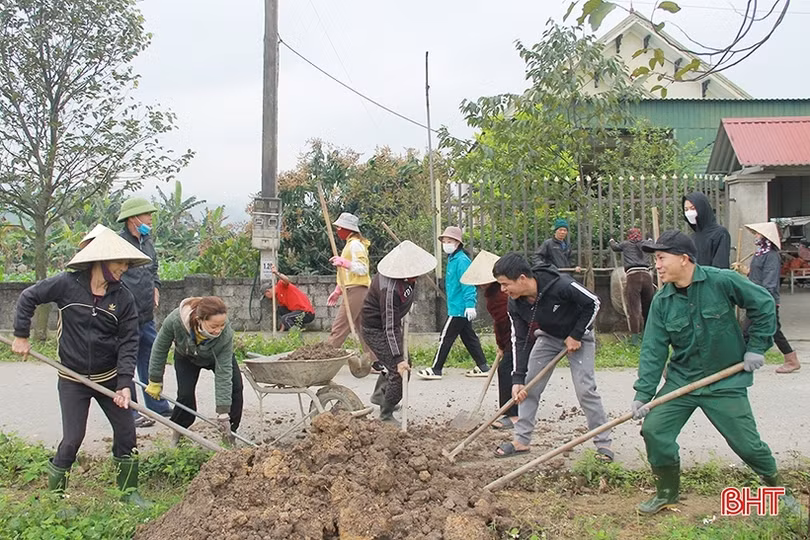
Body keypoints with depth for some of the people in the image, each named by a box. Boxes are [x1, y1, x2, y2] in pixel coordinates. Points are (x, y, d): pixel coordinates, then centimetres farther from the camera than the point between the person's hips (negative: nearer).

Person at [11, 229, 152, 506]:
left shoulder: (123, 298, -6)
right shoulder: (67, 284, -12)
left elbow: (129, 343, -6)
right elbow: (28, 298, 0)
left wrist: (124, 383, -14)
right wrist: (21, 336, 0)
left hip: (109, 377, 3)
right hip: (73, 379, -3)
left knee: (126, 431, 6)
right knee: (72, 438, -2)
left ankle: (129, 491, 23)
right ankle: (54, 494, 17)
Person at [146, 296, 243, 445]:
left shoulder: (226, 334, -42)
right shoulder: (175, 320, -42)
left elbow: (223, 373, -37)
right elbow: (160, 349, -22)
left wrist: (223, 413, -38)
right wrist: (155, 381, -13)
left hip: (217, 356, 0)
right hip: (186, 357, 0)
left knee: (235, 387, -14)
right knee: (185, 395, -16)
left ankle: (229, 434, 2)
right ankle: (177, 432, 8)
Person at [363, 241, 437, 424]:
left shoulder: (407, 276, -11)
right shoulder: (389, 289, -38)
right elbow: (389, 327, -36)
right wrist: (398, 358, -36)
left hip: (393, 323, 9)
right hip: (376, 329, -9)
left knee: (405, 364, 23)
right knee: (398, 371, -12)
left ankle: (379, 395, 44)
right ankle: (386, 416, 5)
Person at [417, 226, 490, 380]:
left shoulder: (461, 260, -15)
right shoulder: (452, 259, 15)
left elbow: (467, 284, -21)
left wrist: (470, 304, -26)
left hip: (459, 308, -10)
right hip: (460, 308, 10)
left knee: (446, 337, -5)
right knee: (468, 337, 13)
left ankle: (435, 370, 0)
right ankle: (482, 367, 17)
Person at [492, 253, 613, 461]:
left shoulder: (560, 285, -38)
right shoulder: (515, 304, -20)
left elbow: (593, 303, -23)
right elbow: (520, 340, -12)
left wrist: (576, 336, -20)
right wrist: (518, 378, -16)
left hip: (578, 336, -5)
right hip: (548, 336, 5)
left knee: (585, 388, -13)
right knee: (528, 386, -1)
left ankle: (604, 443, 0)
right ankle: (521, 440, 11)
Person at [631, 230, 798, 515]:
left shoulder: (722, 281, -16)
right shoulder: (661, 302, -6)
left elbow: (764, 304, -4)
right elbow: (653, 351, -6)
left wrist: (756, 346, -4)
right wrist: (642, 395, -13)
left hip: (725, 382, -3)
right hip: (680, 381, 3)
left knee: (747, 443, 0)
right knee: (653, 429, -9)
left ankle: (776, 484, 31)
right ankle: (667, 492, 14)